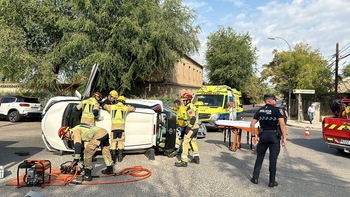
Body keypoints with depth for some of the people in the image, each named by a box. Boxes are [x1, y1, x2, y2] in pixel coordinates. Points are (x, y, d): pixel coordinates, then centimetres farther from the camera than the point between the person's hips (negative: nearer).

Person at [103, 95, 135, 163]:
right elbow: (133, 109, 24)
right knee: (120, 142, 13)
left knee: (113, 142, 10)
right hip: (121, 129, 0)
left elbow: (104, 106, 24)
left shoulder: (112, 107, 7)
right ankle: (120, 157, 15)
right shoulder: (126, 108, 7)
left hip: (114, 128, 0)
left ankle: (113, 158, 10)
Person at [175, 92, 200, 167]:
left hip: (192, 128, -11)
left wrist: (188, 128, -24)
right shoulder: (192, 106, 15)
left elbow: (193, 118, -25)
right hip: (196, 127, 11)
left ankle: (184, 161, -10)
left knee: (185, 143, -9)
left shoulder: (189, 108, -16)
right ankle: (196, 158, 32)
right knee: (193, 142, 22)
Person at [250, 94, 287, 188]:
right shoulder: (276, 110, -6)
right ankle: (272, 181, 15)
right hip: (274, 137, -3)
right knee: (273, 159, 6)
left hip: (263, 136, 3)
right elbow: (282, 124, -17)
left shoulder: (259, 111, 5)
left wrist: (254, 135, 11)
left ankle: (255, 178, 20)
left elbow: (252, 124, 3)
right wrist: (284, 138, -14)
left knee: (259, 157, 15)